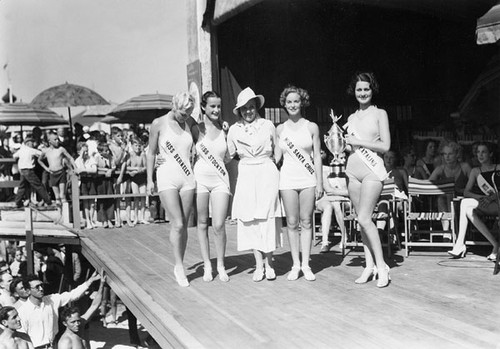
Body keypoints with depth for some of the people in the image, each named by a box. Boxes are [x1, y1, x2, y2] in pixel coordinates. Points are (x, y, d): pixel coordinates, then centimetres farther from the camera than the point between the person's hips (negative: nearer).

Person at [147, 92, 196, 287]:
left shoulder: (189, 126, 11)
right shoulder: (159, 124, 1)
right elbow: (151, 152, 5)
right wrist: (149, 179, 2)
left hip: (187, 178, 4)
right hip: (167, 178, -3)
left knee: (184, 225, 4)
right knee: (177, 224, -10)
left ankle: (179, 266, 16)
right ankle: (179, 267, 4)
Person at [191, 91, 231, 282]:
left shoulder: (224, 130, 6)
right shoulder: (196, 129, 1)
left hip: (220, 179, 1)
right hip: (200, 178, -1)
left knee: (219, 225, -5)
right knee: (202, 224, 6)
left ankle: (221, 265, 12)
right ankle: (207, 265, 18)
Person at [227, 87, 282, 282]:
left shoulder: (268, 126, 4)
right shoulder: (234, 129, 7)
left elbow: (277, 153, 10)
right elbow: (230, 155, 15)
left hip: (267, 173, -1)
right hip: (245, 176, 2)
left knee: (267, 217, -5)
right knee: (249, 219, 0)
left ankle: (268, 261, 7)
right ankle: (259, 264, 9)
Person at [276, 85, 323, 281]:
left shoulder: (311, 127, 4)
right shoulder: (280, 129, 8)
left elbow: (317, 156, 3)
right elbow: (277, 156, 11)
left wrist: (320, 183, -1)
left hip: (308, 179, -1)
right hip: (288, 179, 1)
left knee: (306, 222, 2)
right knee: (292, 223, 3)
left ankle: (306, 265, 9)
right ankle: (295, 265, 12)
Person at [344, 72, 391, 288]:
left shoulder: (380, 114, 1)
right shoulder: (352, 118, 16)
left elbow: (385, 146, -6)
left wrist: (358, 142, -9)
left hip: (372, 170, -5)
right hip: (353, 170, 5)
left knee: (364, 218, -15)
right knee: (362, 219, 6)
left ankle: (381, 266, -4)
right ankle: (369, 265, 14)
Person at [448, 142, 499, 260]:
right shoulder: (475, 171, 18)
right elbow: (466, 192, 6)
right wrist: (479, 197, -13)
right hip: (480, 205, 4)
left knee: (465, 203, -28)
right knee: (469, 210, -31)